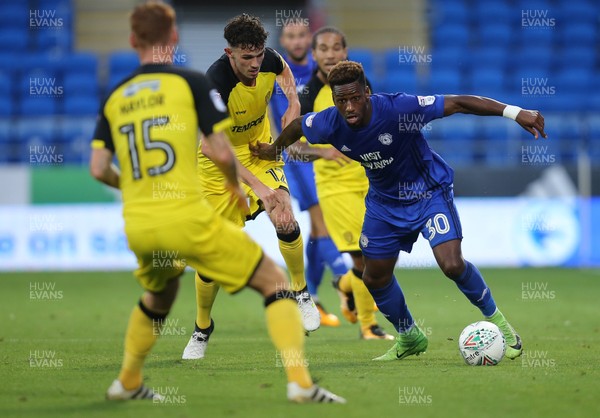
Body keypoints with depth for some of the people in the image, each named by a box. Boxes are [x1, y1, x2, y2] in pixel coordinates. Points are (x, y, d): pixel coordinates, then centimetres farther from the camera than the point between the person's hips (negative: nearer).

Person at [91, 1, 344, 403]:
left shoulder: (114, 99, 12)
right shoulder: (192, 83, -1)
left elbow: (99, 168, 5)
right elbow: (222, 153, -7)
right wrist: (236, 187, 13)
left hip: (138, 228, 5)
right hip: (186, 217, -5)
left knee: (159, 295, 35)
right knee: (274, 281, 5)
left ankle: (127, 382, 39)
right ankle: (300, 381, -9)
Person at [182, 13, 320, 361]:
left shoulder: (269, 60, -16)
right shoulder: (215, 83, -33)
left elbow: (284, 71, 14)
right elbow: (211, 147, -39)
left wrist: (293, 101, -3)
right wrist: (257, 187, -45)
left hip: (260, 150, 3)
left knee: (286, 221, -21)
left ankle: (302, 293, 5)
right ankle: (202, 329, 20)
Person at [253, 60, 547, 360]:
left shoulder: (398, 109, -33)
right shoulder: (329, 124, -19)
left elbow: (458, 104, -35)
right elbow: (297, 126, 4)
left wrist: (515, 113, -41)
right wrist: (274, 149, 24)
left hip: (429, 192, -5)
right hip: (384, 200, 5)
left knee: (452, 265, -22)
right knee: (375, 278, 10)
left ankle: (494, 319, 5)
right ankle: (409, 338, 36)